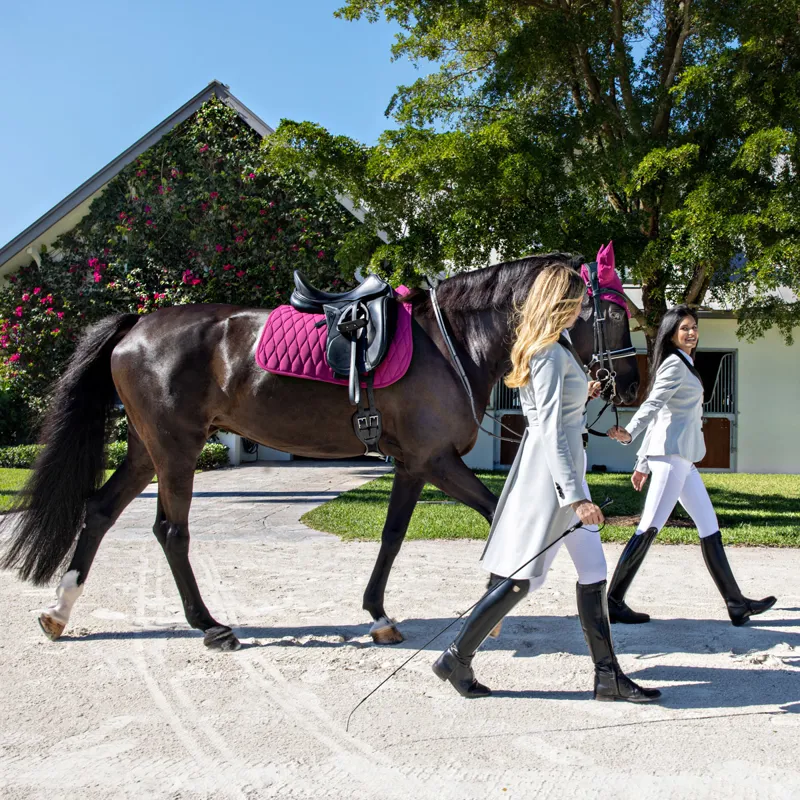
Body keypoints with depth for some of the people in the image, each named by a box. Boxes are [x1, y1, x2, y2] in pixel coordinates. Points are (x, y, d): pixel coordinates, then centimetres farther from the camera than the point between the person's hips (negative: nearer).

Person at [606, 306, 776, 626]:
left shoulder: (683, 366, 23)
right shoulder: (675, 364, -5)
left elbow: (657, 415, 21)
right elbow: (654, 403, -21)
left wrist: (643, 462, 19)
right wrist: (629, 432, -38)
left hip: (683, 458, 11)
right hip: (672, 454, -11)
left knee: (709, 526, 10)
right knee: (650, 527, -13)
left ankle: (736, 603, 15)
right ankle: (613, 602, -12)